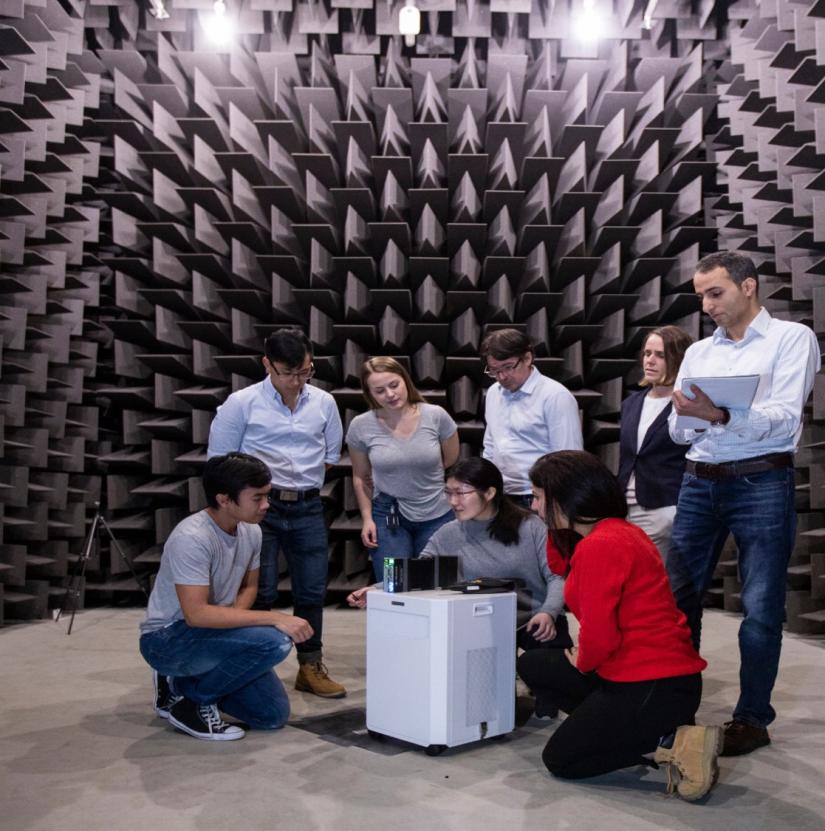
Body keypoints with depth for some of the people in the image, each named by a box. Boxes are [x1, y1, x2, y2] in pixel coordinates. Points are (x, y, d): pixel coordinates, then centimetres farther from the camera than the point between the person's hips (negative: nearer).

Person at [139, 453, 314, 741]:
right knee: (274, 641, -28)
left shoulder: (251, 531, -3)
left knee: (274, 714, 3)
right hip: (167, 639, -8)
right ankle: (187, 699, -6)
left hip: (211, 633, 8)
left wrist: (233, 617, -11)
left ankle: (185, 682, 18)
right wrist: (275, 618, -33)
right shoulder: (191, 538, -27)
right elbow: (196, 614, -32)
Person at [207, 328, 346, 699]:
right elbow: (220, 460, -1)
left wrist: (302, 479, 7)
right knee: (260, 592, -2)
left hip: (307, 506, 4)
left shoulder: (324, 403, 6)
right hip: (259, 507, -4)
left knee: (312, 590, 9)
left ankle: (311, 667, 24)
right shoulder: (241, 403, -5)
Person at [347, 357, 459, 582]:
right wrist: (367, 518, 1)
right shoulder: (361, 426, -7)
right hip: (388, 515, 0)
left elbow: (454, 465, 4)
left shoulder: (436, 416, -10)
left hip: (438, 516, 0)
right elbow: (361, 477, 6)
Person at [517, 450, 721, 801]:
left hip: (652, 687, -9)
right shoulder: (622, 530, 9)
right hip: (667, 671, 9)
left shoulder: (598, 547, -21)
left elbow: (598, 637, -21)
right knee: (532, 665, 17)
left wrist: (583, 662, -1)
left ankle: (672, 744, -5)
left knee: (559, 759, 8)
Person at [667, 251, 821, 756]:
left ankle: (753, 718, 12)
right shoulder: (699, 353, 17)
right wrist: (689, 417, -11)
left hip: (762, 483, -5)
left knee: (761, 608, -1)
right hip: (700, 483, 6)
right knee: (677, 595, 6)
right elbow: (679, 432, 12)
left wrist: (721, 415, -27)